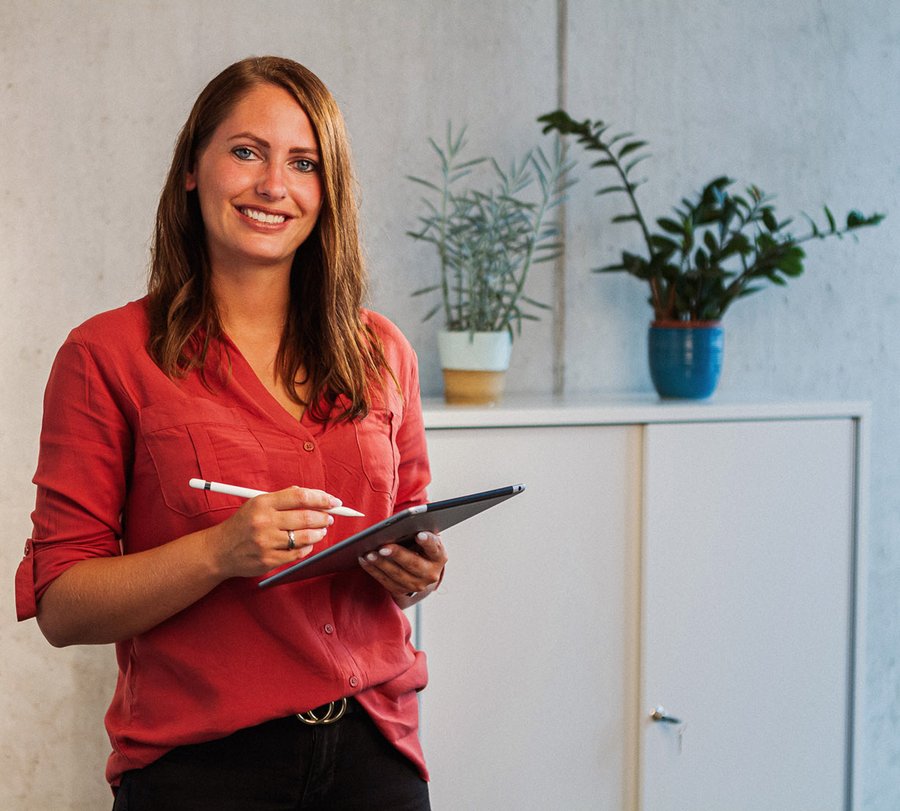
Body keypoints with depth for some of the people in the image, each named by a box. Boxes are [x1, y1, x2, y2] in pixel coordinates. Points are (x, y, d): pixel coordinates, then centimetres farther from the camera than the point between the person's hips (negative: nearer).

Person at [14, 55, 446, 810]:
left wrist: (417, 570, -5)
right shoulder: (107, 354, -6)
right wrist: (220, 552, -22)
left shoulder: (380, 351, 6)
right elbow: (60, 606, -8)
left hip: (374, 748, 4)